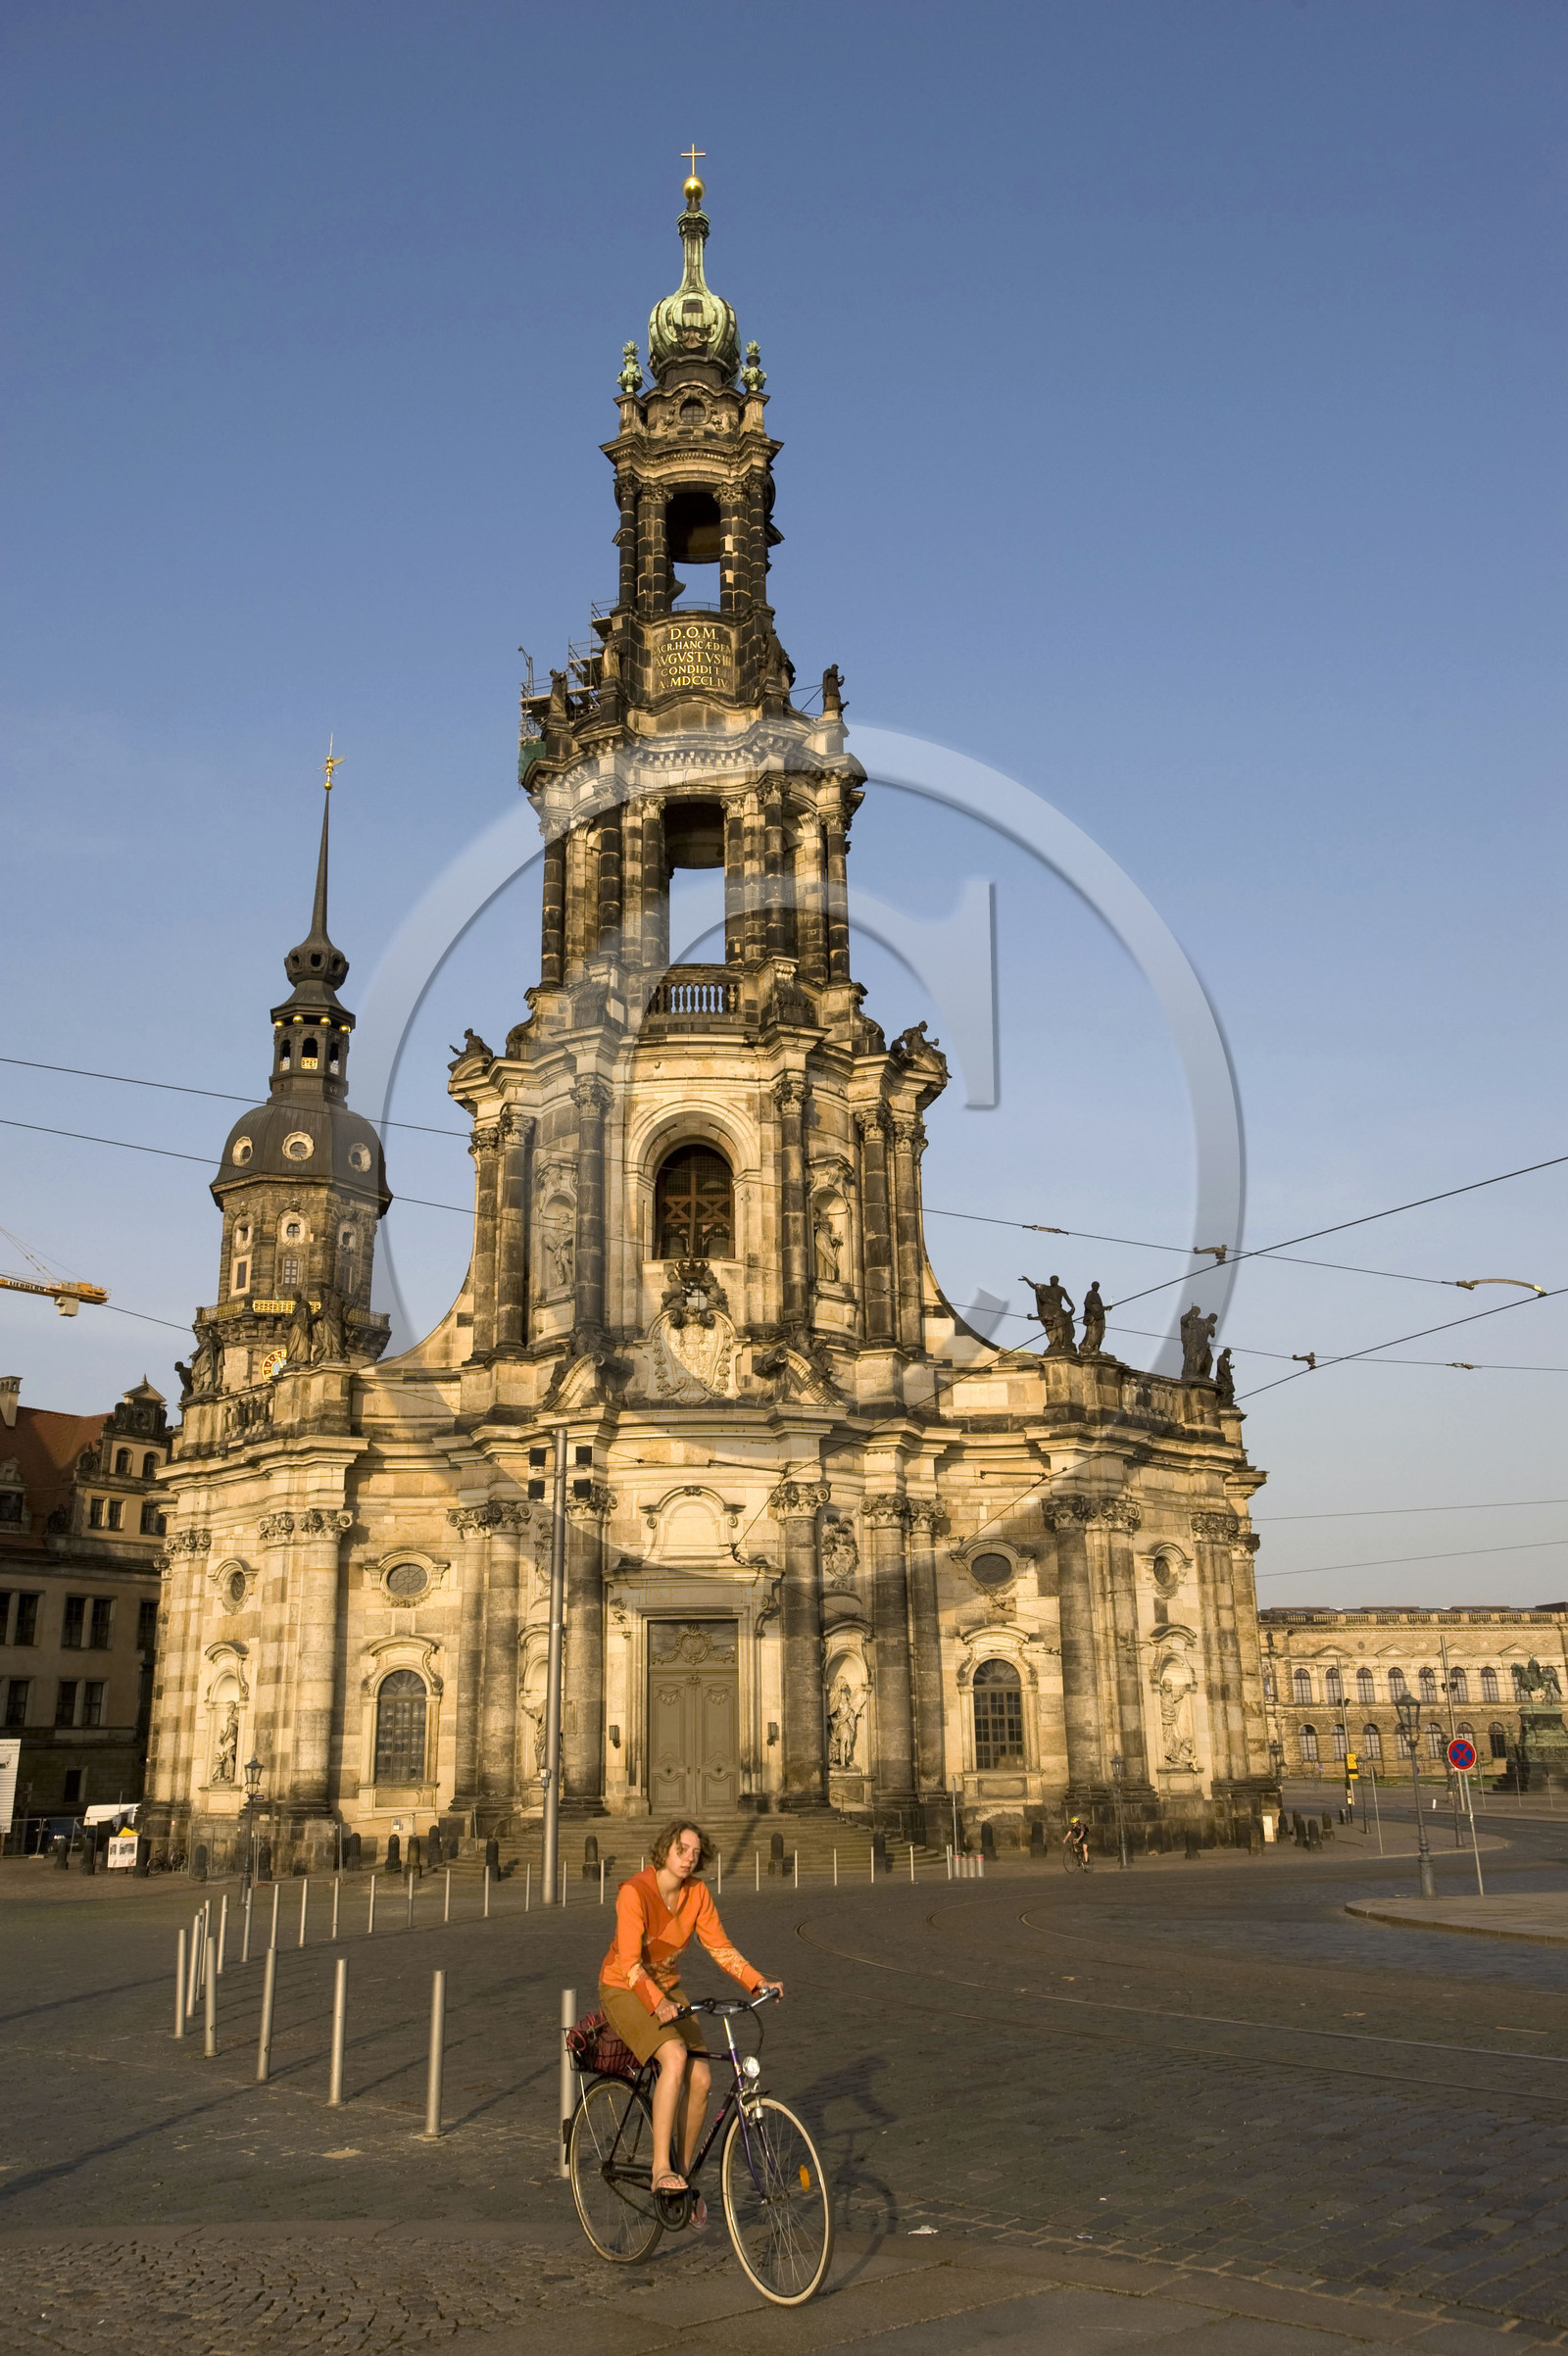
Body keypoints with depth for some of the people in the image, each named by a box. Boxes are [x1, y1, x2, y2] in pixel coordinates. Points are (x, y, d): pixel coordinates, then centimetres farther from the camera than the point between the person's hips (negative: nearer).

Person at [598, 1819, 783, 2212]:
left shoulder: (697, 1893, -7)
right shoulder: (634, 1892, -25)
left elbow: (720, 1947, -4)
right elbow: (630, 1963, -32)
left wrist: (758, 1982, -17)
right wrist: (657, 2004, -47)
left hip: (667, 1988, 6)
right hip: (625, 1990, -6)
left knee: (701, 2079, -10)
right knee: (675, 2056, -30)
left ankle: (685, 2171, 11)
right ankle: (661, 2170, -26)